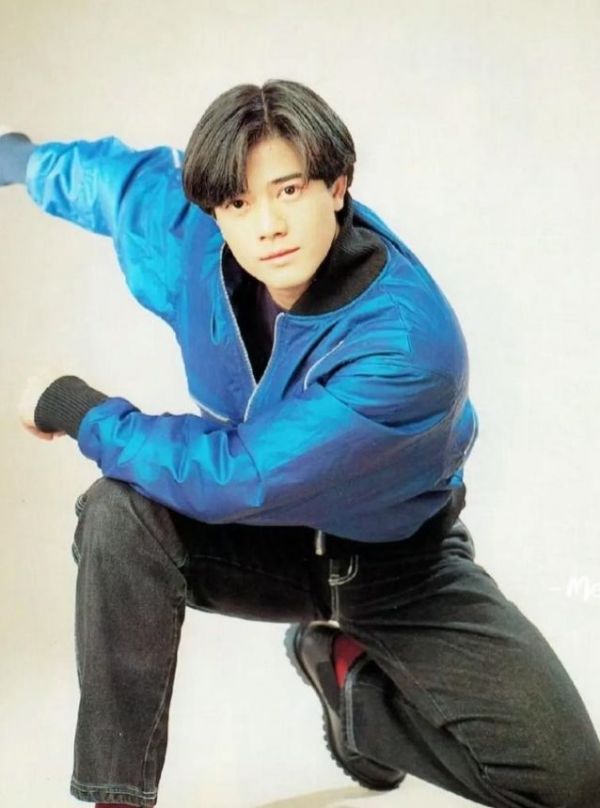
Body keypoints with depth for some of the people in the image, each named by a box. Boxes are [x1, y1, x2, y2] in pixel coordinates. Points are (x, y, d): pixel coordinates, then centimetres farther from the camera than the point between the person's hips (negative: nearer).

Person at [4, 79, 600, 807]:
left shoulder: (408, 343, -36)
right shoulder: (192, 234, -19)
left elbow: (237, 478, -35)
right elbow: (113, 171, 5)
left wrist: (73, 409, -24)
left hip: (397, 561, -3)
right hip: (266, 537, 3)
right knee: (121, 513, -27)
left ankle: (347, 666, 8)